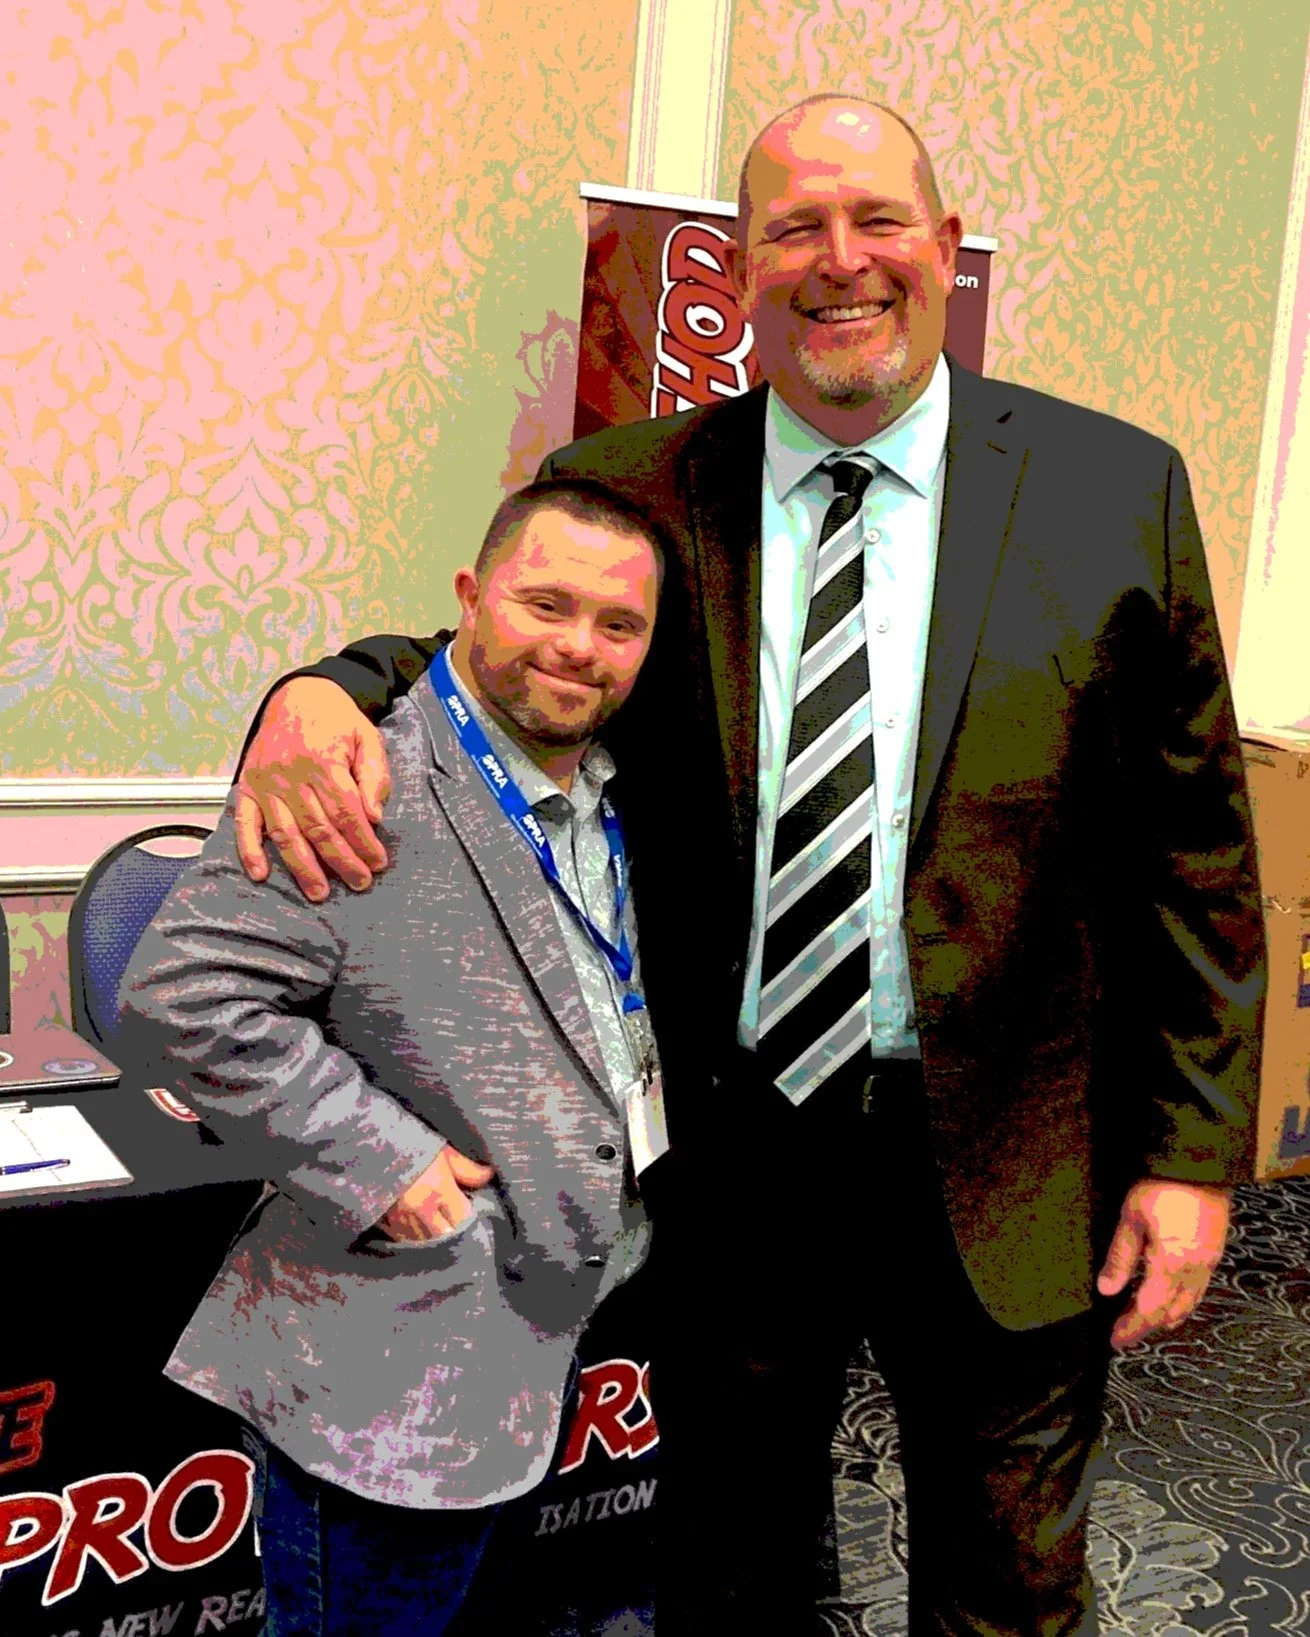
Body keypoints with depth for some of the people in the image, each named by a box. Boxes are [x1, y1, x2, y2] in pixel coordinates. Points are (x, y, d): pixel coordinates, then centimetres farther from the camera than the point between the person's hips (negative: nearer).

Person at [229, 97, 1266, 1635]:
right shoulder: (629, 492, -3)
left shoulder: (1117, 489, -5)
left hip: (1001, 1169, 0)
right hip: (732, 1150, 1)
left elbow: (1193, 847, -2)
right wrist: (325, 689, -16)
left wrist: (1190, 1151, -3)